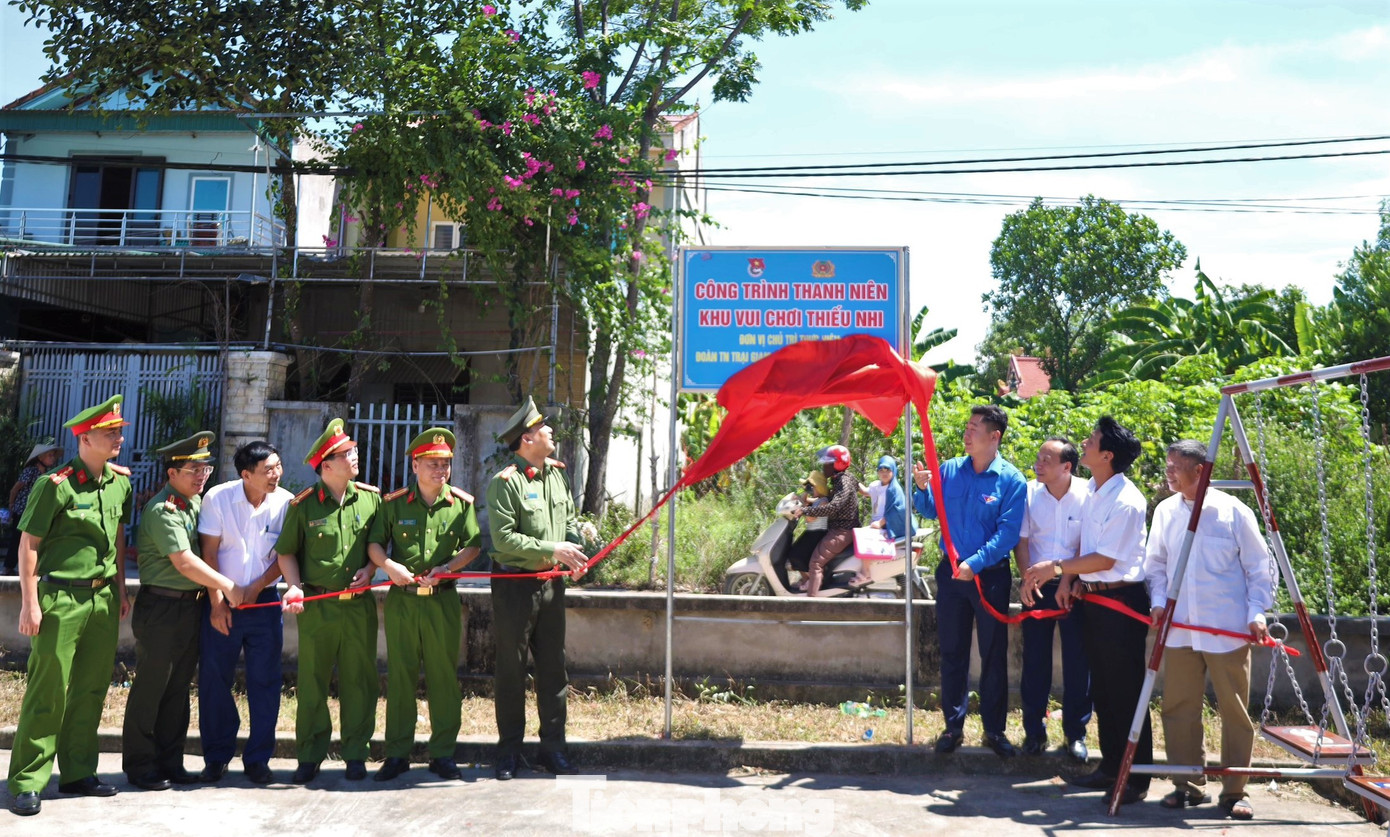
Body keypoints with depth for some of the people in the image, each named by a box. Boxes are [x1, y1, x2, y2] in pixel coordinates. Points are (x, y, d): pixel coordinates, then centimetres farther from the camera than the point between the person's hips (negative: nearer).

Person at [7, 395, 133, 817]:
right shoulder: (56, 485, -13)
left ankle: (77, 772, 24)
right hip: (61, 599, -6)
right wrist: (29, 604, -11)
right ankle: (26, 782, 11)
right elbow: (28, 545, -9)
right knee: (48, 691, -1)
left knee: (91, 689, 12)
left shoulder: (121, 481, 6)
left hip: (103, 598, 6)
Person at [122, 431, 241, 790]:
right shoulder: (162, 510, -15)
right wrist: (227, 585, -14)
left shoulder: (196, 502, 11)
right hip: (160, 608, -8)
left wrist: (213, 592, 5)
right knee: (150, 689, 3)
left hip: (191, 605, 8)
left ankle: (170, 762, 22)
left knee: (179, 688, 13)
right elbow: (184, 561, -20)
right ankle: (140, 765, 15)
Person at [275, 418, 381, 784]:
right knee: (312, 684, 5)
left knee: (360, 682, 6)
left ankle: (356, 754, 19)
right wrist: (294, 587, -6)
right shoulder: (304, 504, -2)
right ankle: (310, 756, 20)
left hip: (359, 605, 2)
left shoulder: (371, 497, 5)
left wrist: (369, 569, -2)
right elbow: (286, 551, 7)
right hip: (317, 606, -2)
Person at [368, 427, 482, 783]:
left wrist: (447, 568, -12)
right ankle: (397, 753, 18)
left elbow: (473, 546, 3)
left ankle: (443, 753, 16)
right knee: (400, 676, 7)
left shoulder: (461, 502, 3)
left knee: (444, 677, 5)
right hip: (401, 599, 0)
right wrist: (388, 565, -14)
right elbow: (374, 543, 5)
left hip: (443, 600, 0)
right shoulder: (394, 502, 2)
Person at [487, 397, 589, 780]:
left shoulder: (557, 472, 8)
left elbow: (571, 518, 17)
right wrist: (552, 550, -21)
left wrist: (575, 548, -3)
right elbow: (504, 538, -20)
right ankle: (508, 751, 18)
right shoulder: (505, 482, -14)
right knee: (510, 670, 5)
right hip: (515, 586, -6)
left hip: (552, 585, 6)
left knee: (553, 668, 11)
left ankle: (553, 748, 23)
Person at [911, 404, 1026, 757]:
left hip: (991, 576, -3)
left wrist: (975, 563, -24)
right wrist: (922, 489, -11)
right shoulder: (949, 470, 2)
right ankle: (953, 726, 22)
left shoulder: (1011, 480, -10)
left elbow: (1007, 532, -15)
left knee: (994, 654, 7)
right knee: (952, 652, 10)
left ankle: (994, 729, 20)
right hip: (951, 572, 3)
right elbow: (931, 511, 10)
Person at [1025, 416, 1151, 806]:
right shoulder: (1091, 490, 9)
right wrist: (1068, 579, 4)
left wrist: (1057, 567, -16)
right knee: (1101, 687, 17)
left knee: (1126, 690, 0)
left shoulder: (1126, 501, -19)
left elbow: (1106, 559, -19)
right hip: (1092, 598, 9)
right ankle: (1111, 765, 29)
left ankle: (1137, 778, 11)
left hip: (1120, 601, -9)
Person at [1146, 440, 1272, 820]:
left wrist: (1257, 611, -7)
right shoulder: (1165, 511, 6)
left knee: (1235, 711, 4)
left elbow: (1258, 567, 1)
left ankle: (1234, 792, 17)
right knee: (1178, 708, 6)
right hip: (1179, 629, 4)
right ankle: (1187, 785, 19)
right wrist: (1158, 601, -1)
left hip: (1228, 630, -3)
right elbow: (1156, 563, 13)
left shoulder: (1233, 511, -4)